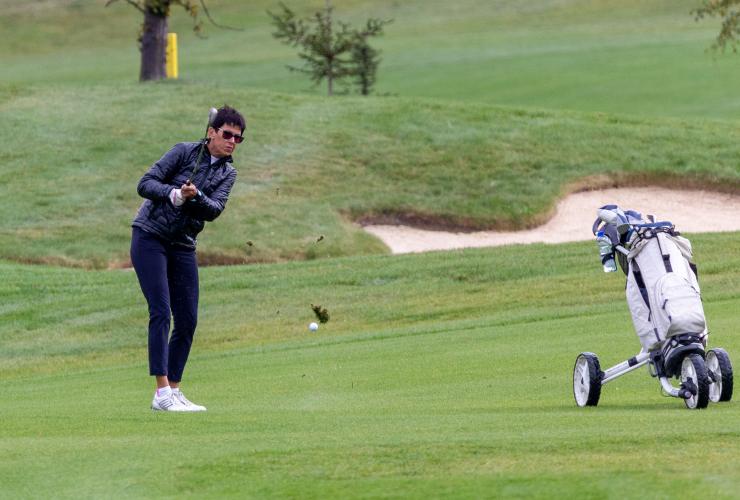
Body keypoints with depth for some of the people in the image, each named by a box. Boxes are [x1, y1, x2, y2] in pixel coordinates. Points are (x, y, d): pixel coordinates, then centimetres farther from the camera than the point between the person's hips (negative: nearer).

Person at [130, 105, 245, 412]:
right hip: (150, 237, -6)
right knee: (161, 312, -14)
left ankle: (173, 391, 11)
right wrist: (174, 194, -29)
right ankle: (162, 393, -19)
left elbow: (215, 209, -9)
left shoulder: (227, 173, 7)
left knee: (187, 320, 3)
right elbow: (145, 184, -12)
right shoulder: (185, 152, -7)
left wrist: (195, 196, -29)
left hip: (183, 246, 6)